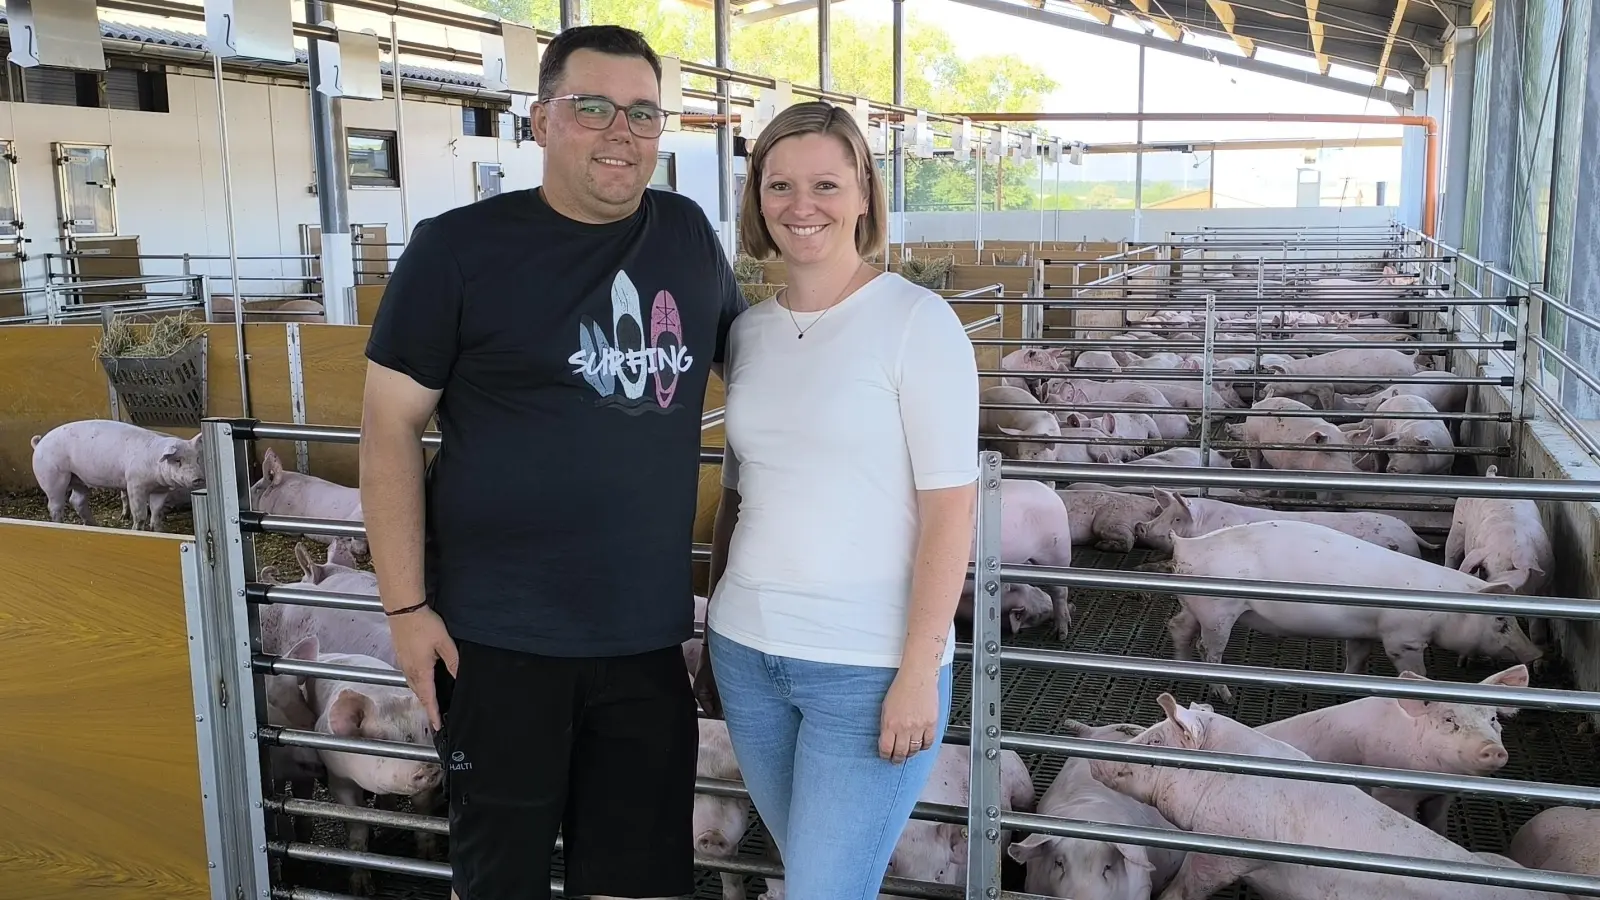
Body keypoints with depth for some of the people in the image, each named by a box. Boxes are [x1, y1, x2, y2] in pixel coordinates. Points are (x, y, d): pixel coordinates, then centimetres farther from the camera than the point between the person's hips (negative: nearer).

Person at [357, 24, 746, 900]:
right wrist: (406, 606, -9)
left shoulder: (689, 233, 5)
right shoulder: (459, 247, -7)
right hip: (499, 635, -3)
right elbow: (389, 425, -6)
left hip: (648, 634, 4)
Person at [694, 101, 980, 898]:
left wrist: (919, 669, -15)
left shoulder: (917, 321, -9)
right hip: (748, 654, 6)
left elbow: (950, 507, -12)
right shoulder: (750, 330, 7)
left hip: (869, 665, -5)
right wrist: (714, 631, 16)